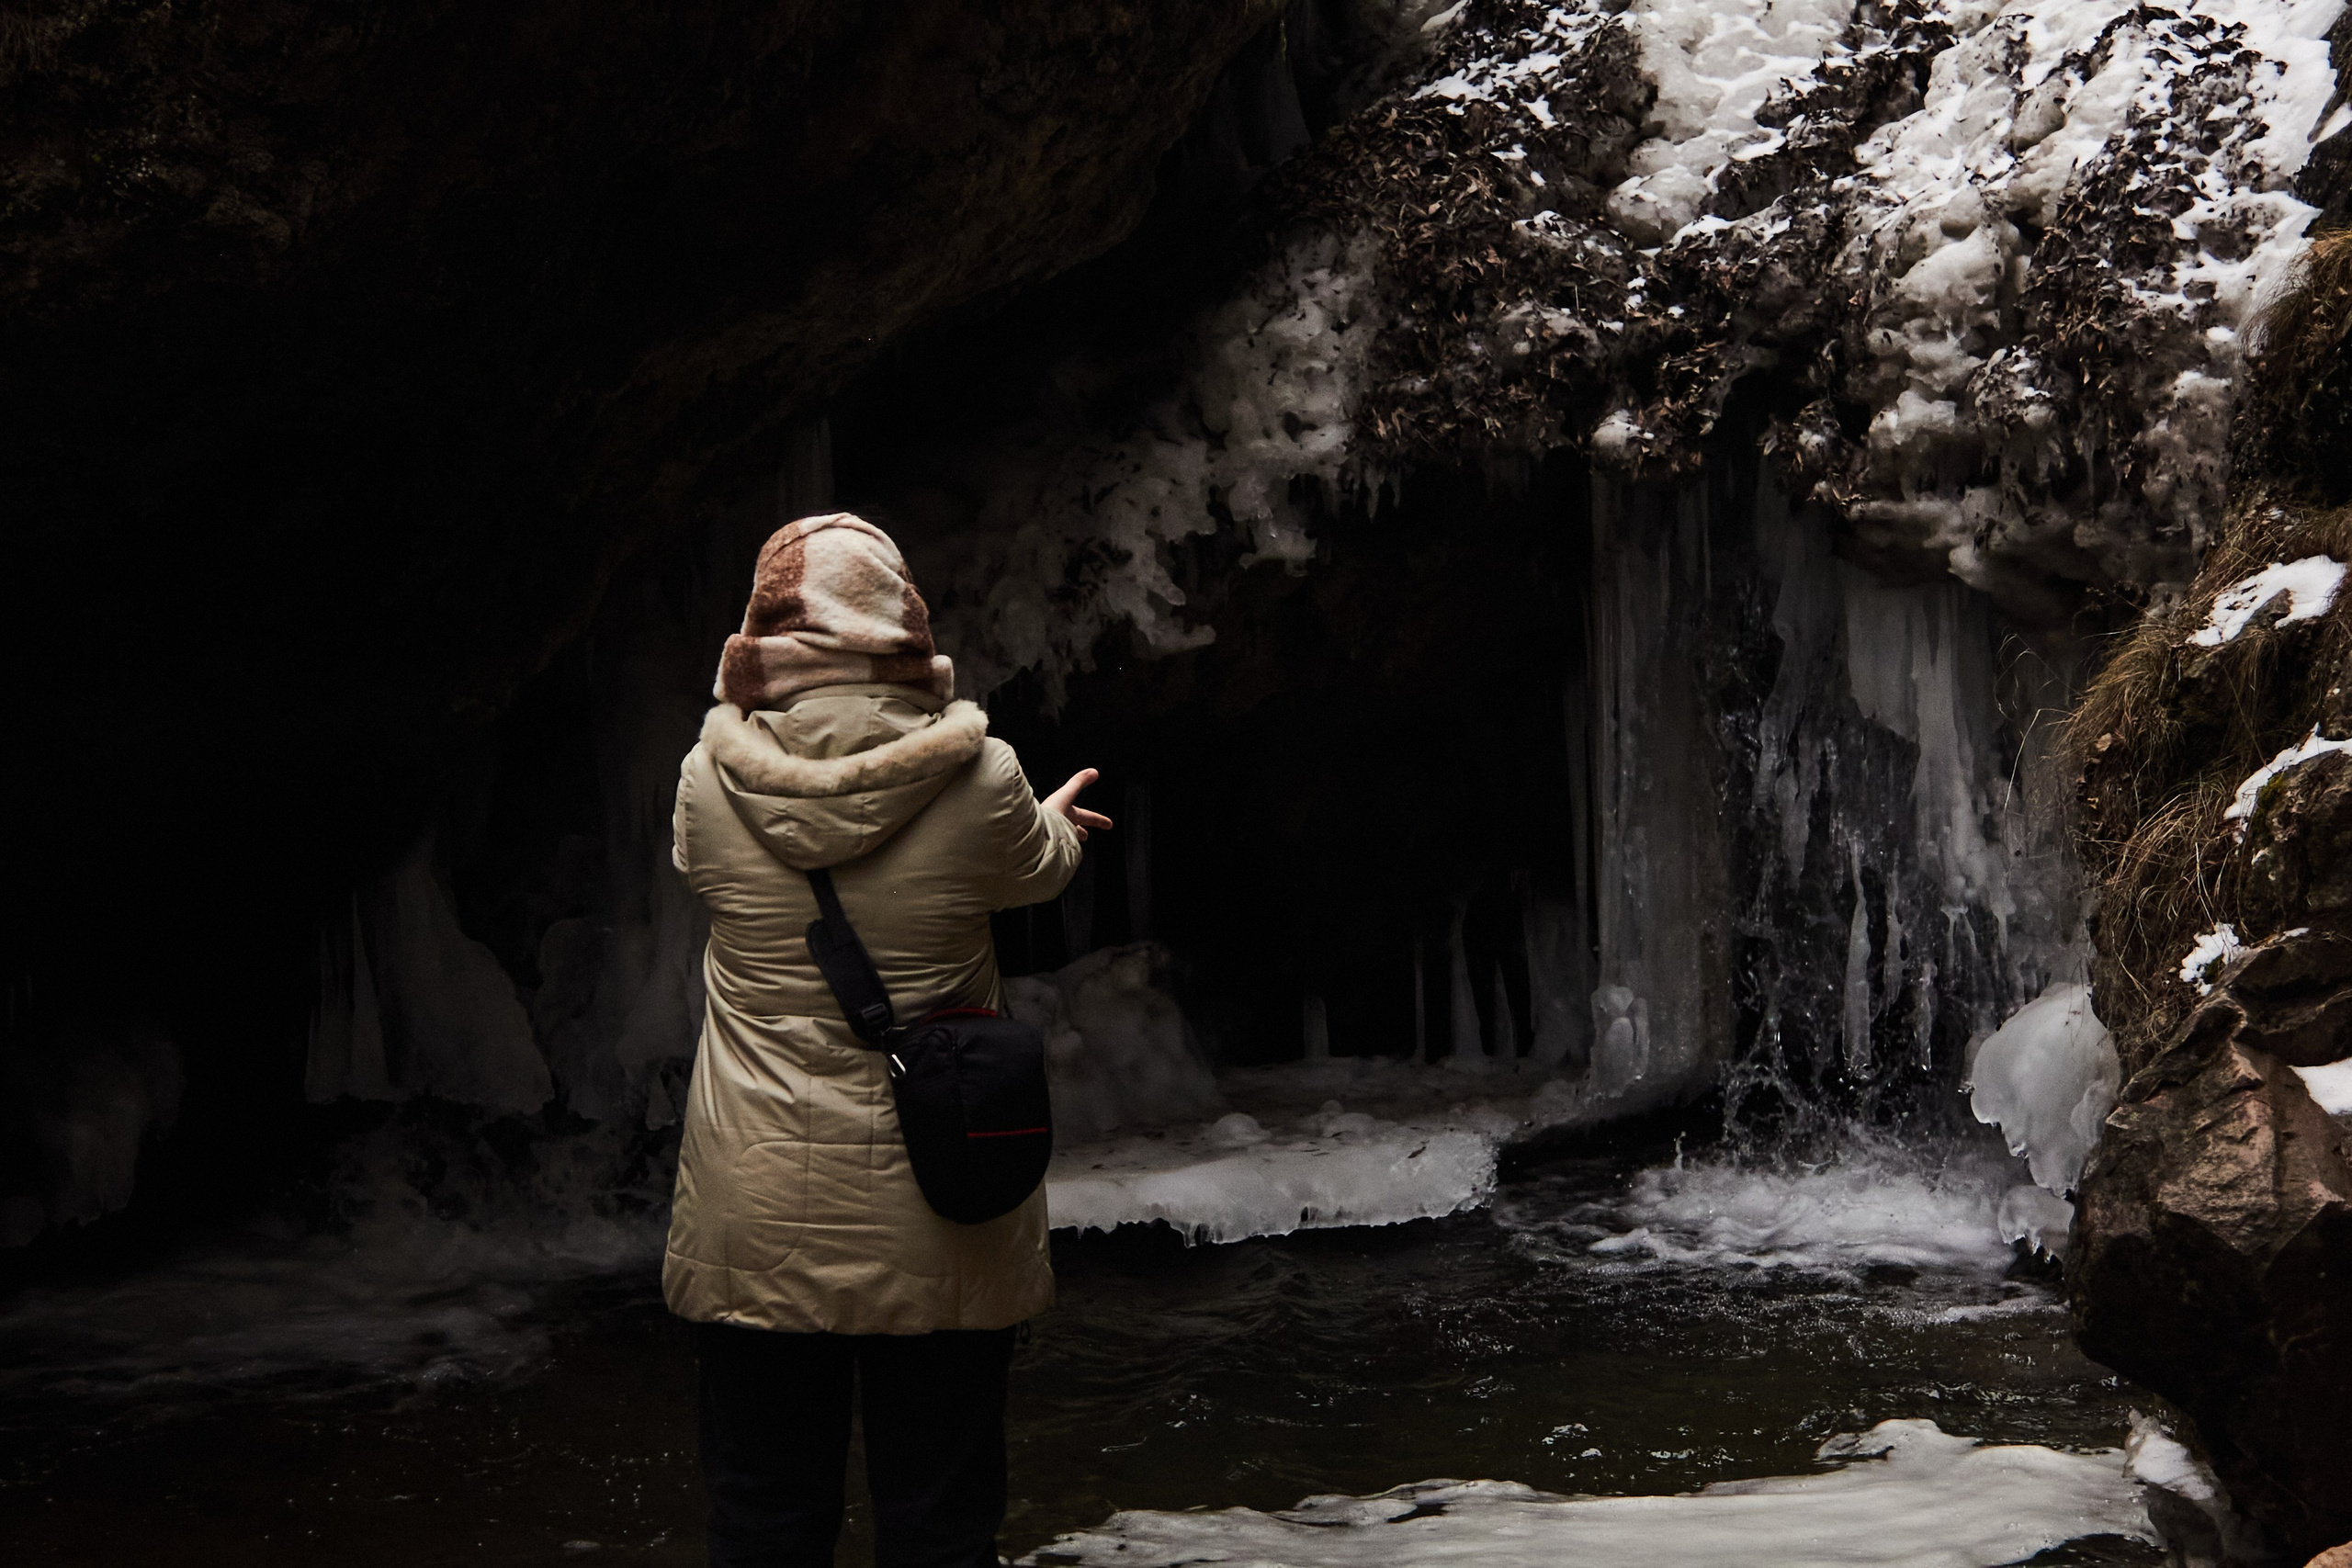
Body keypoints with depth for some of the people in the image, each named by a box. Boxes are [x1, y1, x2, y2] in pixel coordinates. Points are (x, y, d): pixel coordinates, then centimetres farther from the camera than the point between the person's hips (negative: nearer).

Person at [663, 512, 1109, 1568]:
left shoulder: (712, 778, -8)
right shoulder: (977, 781, -13)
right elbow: (1039, 869, 8)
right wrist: (1054, 819, 35)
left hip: (758, 1215, 1)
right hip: (934, 1206, -1)